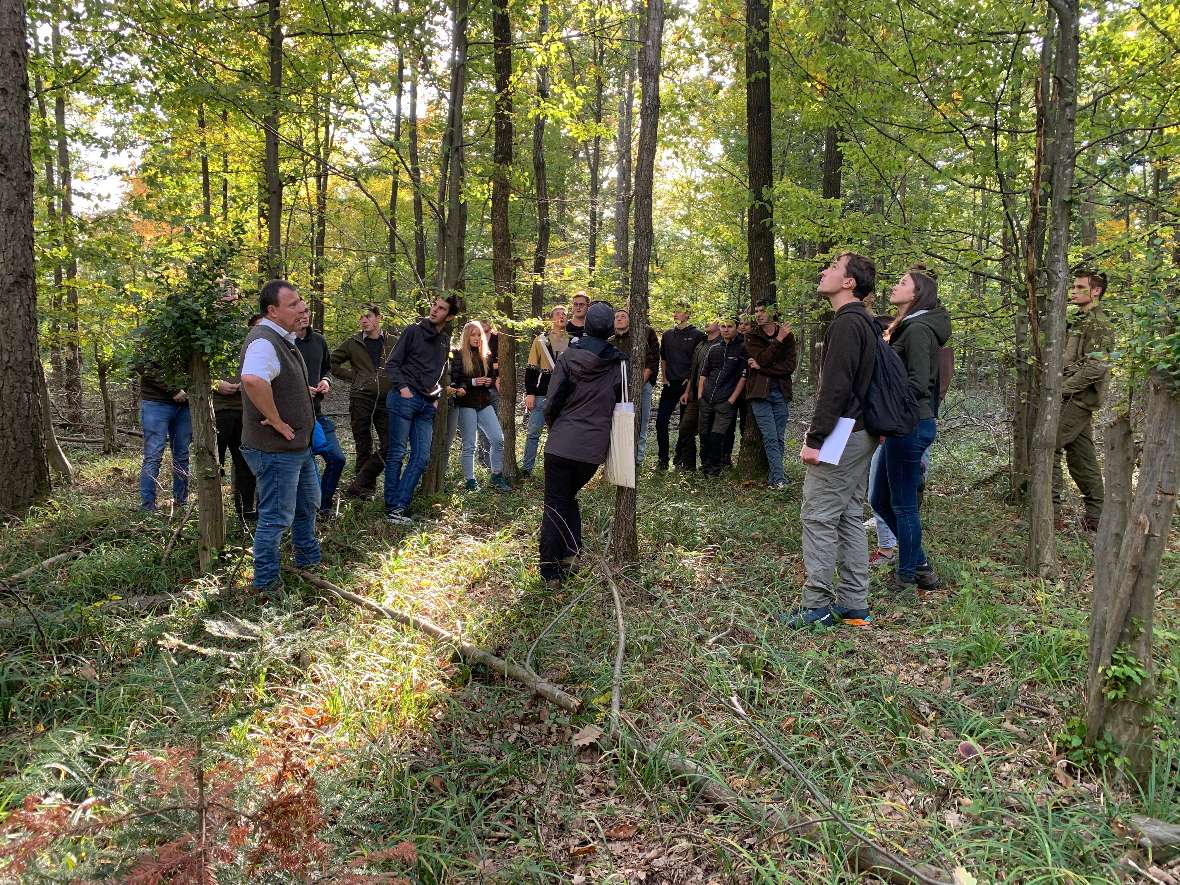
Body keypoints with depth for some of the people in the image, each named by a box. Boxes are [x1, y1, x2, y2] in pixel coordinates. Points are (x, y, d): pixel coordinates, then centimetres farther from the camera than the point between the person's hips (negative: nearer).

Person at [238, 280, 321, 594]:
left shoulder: (284, 339, 10)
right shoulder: (264, 341, -24)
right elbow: (253, 380, -44)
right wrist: (276, 421, -33)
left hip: (298, 445, 11)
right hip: (275, 450, -11)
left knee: (308, 505, 26)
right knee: (276, 518, 0)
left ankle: (309, 561, 43)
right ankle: (267, 583, 14)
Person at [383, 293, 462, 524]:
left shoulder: (445, 342, 17)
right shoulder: (414, 331, -1)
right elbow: (392, 363, -2)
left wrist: (436, 396, 13)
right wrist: (402, 387, -14)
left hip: (427, 404, 6)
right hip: (405, 399, -6)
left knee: (422, 457, 0)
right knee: (397, 453, -3)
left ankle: (399, 506, 3)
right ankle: (392, 506, 3)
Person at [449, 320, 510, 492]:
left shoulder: (487, 356, 12)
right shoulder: (458, 355, -2)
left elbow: (493, 379, 19)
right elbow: (453, 381, -7)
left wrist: (490, 382, -4)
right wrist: (473, 382, -19)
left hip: (485, 403, 4)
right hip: (466, 404, -4)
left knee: (498, 439, -5)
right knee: (469, 445, 0)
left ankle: (496, 477, 8)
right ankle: (470, 481, 9)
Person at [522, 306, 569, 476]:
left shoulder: (572, 342, 11)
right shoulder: (541, 340, 3)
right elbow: (530, 368, 0)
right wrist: (529, 393, -7)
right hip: (541, 395, -2)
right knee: (534, 432, 0)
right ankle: (527, 468, 9)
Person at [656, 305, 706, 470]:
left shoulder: (697, 335, -3)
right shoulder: (668, 335, 12)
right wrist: (664, 377, 10)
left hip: (688, 384, -4)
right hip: (670, 384, 5)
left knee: (686, 424, 4)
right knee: (661, 421, -2)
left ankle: (683, 460, 14)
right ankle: (662, 459, 6)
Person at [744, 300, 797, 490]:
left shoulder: (787, 335, 7)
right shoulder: (751, 336, 4)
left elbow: (790, 366, -4)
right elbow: (762, 359, -11)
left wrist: (761, 367, -10)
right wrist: (778, 340, -15)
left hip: (780, 393, 2)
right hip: (760, 392, -2)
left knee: (779, 438, 4)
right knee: (770, 438, -8)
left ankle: (773, 477, 12)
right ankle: (779, 479, -10)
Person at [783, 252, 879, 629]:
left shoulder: (846, 324, -15)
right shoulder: (864, 322, 17)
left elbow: (835, 389, -22)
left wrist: (815, 438, -20)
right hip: (861, 434, 10)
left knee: (818, 517, -5)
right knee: (850, 518, 12)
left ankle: (817, 606, 0)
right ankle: (853, 605, 18)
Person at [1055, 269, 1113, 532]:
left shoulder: (1098, 324, -11)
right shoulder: (1080, 321, 19)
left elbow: (1095, 367, -20)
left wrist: (1062, 389, -20)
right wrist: (1059, 387, 14)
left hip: (1077, 400, -10)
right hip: (1075, 400, 10)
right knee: (1081, 457, 11)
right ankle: (1095, 517, 17)